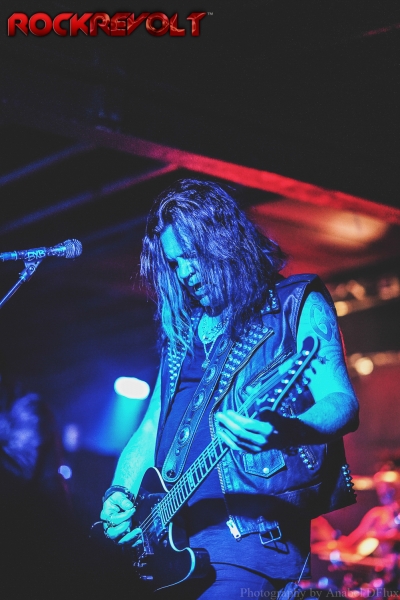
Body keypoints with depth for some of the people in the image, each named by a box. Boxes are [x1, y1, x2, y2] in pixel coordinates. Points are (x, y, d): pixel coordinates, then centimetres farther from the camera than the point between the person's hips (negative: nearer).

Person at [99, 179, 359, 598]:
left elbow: (344, 404, -10)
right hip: (166, 534, 6)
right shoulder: (182, 327, 19)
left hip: (253, 530, -6)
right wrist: (120, 493, 4)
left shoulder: (299, 306, 1)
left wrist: (281, 432, -31)